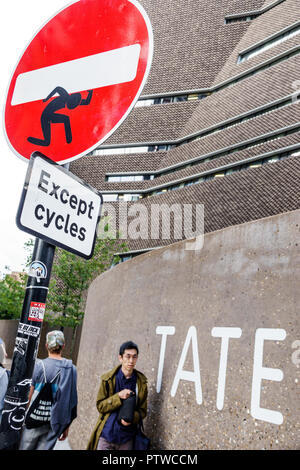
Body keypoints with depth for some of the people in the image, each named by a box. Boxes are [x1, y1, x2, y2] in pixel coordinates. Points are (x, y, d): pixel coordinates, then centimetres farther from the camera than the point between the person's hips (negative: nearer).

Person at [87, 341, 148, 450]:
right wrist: (118, 396, -19)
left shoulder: (141, 382, -2)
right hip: (106, 435, -1)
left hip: (127, 438, 1)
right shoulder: (108, 379, -5)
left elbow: (142, 410, 3)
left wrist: (132, 417, -18)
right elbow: (100, 406, -4)